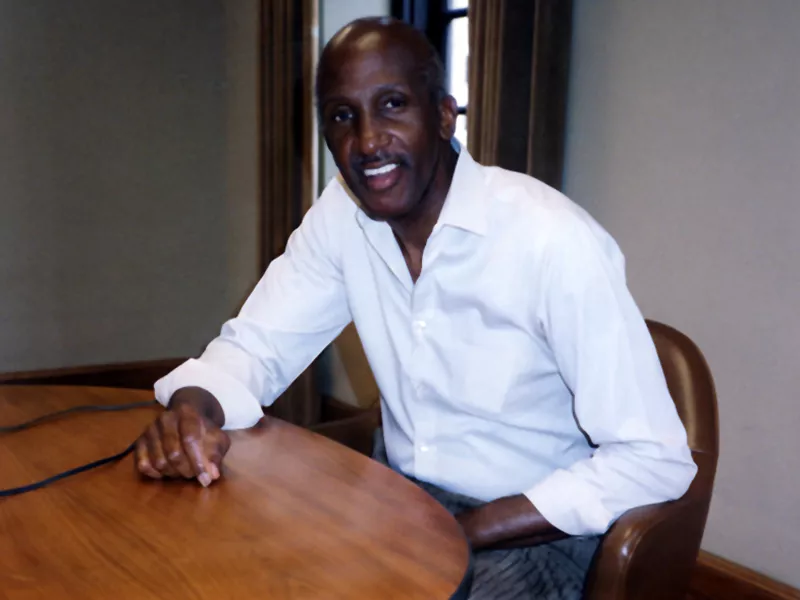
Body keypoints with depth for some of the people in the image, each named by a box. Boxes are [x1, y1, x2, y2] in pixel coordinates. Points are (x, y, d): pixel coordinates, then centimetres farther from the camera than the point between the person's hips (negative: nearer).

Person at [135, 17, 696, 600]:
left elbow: (656, 460, -21)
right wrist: (193, 407, -23)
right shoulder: (341, 214, -4)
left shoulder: (556, 242, -23)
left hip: (531, 530, -4)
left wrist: (464, 535, -23)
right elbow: (255, 345, -1)